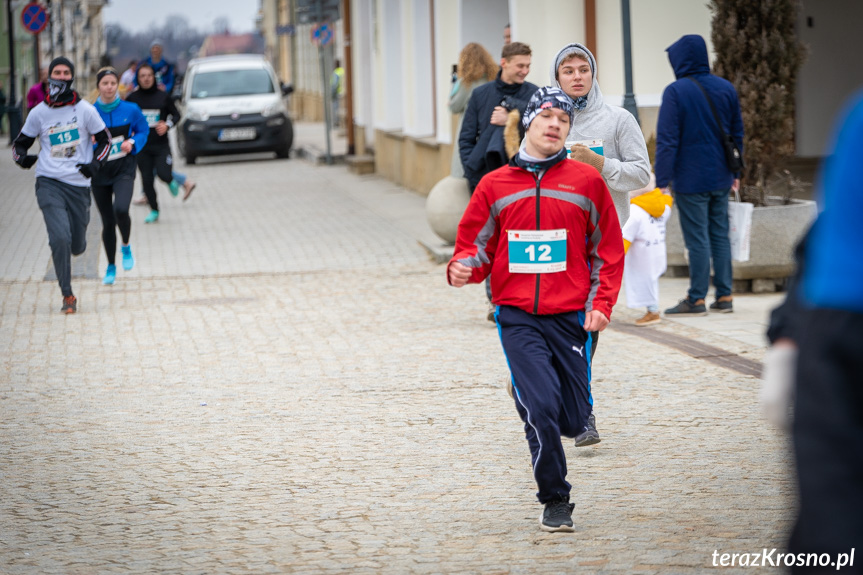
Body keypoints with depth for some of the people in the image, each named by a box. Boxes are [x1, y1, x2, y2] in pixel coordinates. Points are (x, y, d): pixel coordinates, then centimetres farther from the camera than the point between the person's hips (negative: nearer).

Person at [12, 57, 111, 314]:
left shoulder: (85, 109, 0)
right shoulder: (39, 112, 2)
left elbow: (105, 140, 10)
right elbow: (20, 142, 13)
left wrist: (94, 164, -7)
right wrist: (22, 158, -9)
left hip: (79, 185, 1)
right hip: (49, 183, -1)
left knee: (77, 246, 6)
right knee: (60, 239, -18)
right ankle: (67, 295, -6)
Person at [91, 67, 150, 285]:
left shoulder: (130, 110, -4)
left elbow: (143, 130, 10)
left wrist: (133, 143, -9)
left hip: (124, 169, -1)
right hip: (99, 171, 1)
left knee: (121, 210, -26)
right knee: (108, 222, 7)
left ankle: (126, 247, 4)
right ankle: (111, 267, 26)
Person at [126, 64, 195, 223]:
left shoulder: (163, 96, 0)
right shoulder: (132, 98, 0)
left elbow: (176, 115, 8)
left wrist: (167, 125, -10)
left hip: (161, 144, -1)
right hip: (142, 147, 1)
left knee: (163, 174, -17)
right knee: (147, 180, 1)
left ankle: (173, 183, 21)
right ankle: (154, 211, 17)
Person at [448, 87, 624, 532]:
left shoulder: (586, 182, 3)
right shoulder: (495, 186, 4)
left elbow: (608, 251, 9)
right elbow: (476, 245, 9)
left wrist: (601, 304, -2)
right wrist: (463, 268, -14)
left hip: (570, 316, 1)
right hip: (517, 316, -1)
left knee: (573, 420, 2)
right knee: (542, 408, -16)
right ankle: (554, 501, 2)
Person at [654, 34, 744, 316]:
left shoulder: (675, 92, -13)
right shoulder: (726, 89, 6)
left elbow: (667, 140, -15)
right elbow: (737, 133, 14)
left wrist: (662, 181, -13)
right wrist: (735, 172, 22)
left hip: (690, 179, -6)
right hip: (720, 178, 6)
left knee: (697, 239, -2)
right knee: (720, 236, 11)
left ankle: (696, 299, 2)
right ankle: (724, 296, 13)